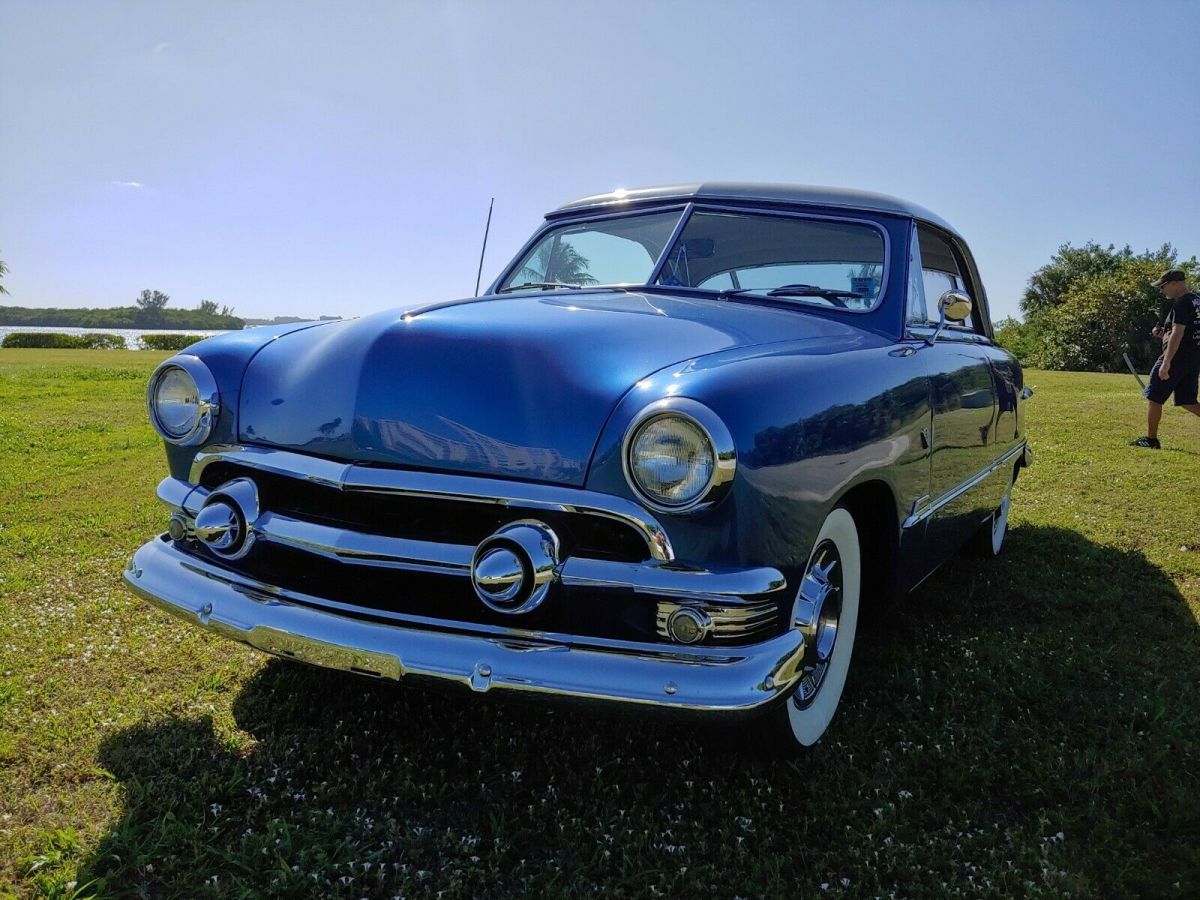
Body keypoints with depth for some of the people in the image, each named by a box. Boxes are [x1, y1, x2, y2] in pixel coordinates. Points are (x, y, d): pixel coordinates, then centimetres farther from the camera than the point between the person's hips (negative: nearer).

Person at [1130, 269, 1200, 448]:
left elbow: (1177, 334, -23)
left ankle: (1151, 439, 7)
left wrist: (1166, 363, -25)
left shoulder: (1181, 303, -15)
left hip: (1177, 357, -9)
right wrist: (1164, 334, 15)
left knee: (1154, 397, 2)